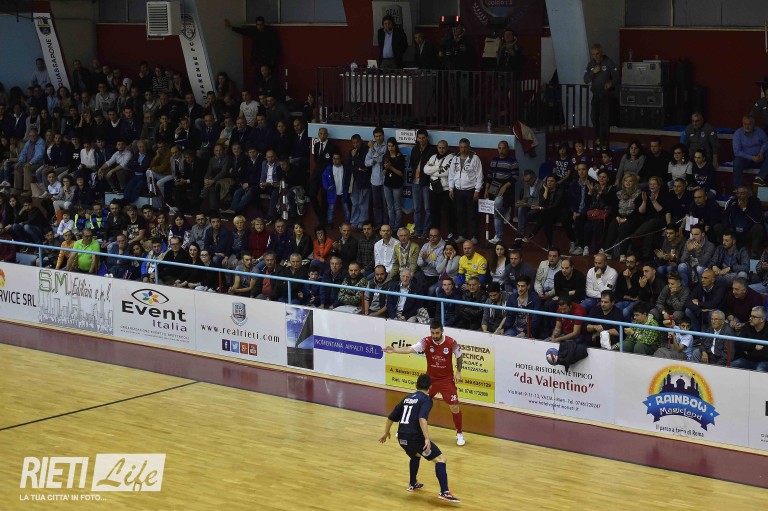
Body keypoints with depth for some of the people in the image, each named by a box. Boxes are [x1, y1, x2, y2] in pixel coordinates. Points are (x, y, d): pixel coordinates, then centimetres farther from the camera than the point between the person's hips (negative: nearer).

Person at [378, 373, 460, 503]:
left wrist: (386, 433, 40)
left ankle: (413, 484, 48)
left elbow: (391, 417, 24)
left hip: (402, 438, 7)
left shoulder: (407, 399, 18)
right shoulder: (426, 399, -3)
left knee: (415, 456, 37)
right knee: (440, 459, -2)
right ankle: (444, 492, -16)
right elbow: (422, 419, -21)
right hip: (415, 437, -7)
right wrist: (427, 439, -27)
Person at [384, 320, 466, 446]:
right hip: (430, 378, 2)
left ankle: (459, 434, 13)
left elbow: (459, 357, 1)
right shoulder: (426, 342, -16)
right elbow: (410, 349, -27)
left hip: (447, 379, -2)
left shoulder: (451, 343, -18)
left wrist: (458, 372, -9)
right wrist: (394, 350, -42)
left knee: (454, 407, -6)